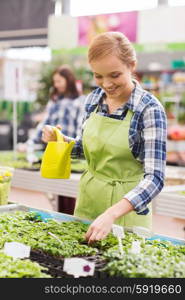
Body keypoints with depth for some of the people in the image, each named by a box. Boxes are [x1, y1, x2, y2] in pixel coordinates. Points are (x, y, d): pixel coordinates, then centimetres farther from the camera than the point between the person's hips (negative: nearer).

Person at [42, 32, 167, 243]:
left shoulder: (150, 109, -19)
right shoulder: (94, 99, -3)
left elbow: (155, 177, -25)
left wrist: (111, 214, -38)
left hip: (126, 207, -5)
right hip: (88, 202, 5)